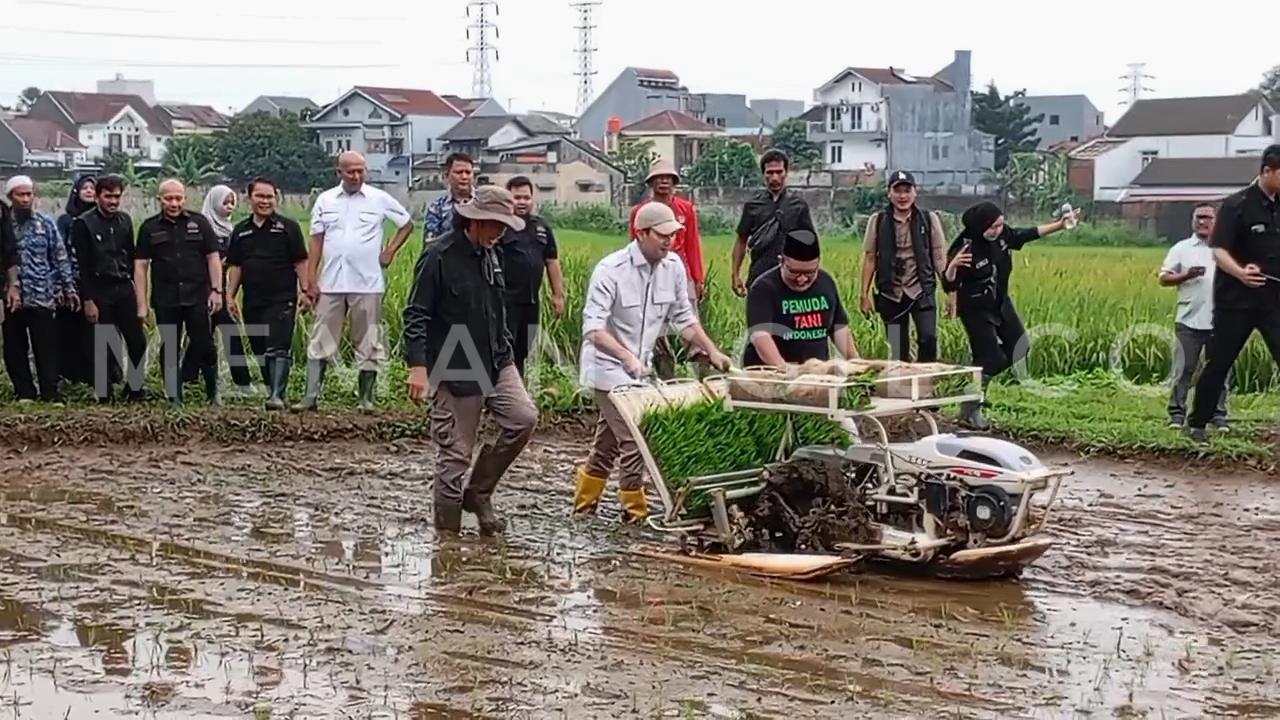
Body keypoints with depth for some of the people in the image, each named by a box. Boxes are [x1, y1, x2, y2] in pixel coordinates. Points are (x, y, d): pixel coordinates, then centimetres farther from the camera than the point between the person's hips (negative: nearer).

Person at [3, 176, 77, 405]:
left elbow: (60, 258, 7)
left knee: (47, 347, -2)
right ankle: (24, 392, 15)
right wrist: (10, 286, -6)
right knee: (15, 347, 6)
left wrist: (68, 288, 3)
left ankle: (51, 392, 1)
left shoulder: (46, 223, 5)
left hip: (42, 296, -1)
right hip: (12, 297, 1)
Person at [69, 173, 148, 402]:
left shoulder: (125, 220, 8)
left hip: (124, 288, 4)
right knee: (104, 345, 0)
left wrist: (136, 287, 9)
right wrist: (87, 300, -13)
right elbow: (81, 265, -9)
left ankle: (135, 388, 18)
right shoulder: (83, 224, -7)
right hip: (99, 291, -4)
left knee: (138, 341, 2)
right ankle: (104, 395, 9)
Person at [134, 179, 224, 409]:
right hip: (165, 301, 1)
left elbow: (213, 257, 5)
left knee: (204, 346, 1)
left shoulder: (199, 223, 4)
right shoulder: (149, 228, 5)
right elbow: (140, 266, 3)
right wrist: (142, 304, -2)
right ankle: (174, 399, 13)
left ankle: (213, 393, 16)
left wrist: (216, 290, -4)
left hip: (198, 297, -1)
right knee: (169, 350, 6)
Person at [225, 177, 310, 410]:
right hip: (252, 303, 5)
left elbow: (301, 262, -1)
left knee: (278, 349, -14)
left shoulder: (288, 227, 0)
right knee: (260, 351, 10)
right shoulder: (241, 231, 13)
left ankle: (278, 396, -18)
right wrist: (230, 296, 9)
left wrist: (304, 290, -9)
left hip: (282, 300, -5)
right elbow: (235, 266, 15)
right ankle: (273, 392, 20)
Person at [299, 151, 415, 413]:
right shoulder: (325, 200, 5)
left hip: (367, 284, -1)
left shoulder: (380, 199, 0)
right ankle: (311, 396, 5)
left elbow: (407, 224, 12)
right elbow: (316, 242, 5)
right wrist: (311, 281, 0)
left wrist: (390, 251, 1)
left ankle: (366, 399, 11)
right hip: (330, 283, 1)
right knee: (321, 341, 2)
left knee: (368, 343, 4)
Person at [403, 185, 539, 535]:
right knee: (455, 453, -1)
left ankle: (479, 492, 10)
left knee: (524, 418, -7)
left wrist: (506, 350, 22)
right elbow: (416, 314, -14)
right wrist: (418, 365, -21)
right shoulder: (439, 256, -13)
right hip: (455, 371, -7)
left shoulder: (490, 254, 11)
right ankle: (448, 528, 13)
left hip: (496, 364, 7)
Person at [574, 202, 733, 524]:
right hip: (609, 368, -6)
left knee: (608, 441, 16)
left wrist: (712, 352, -2)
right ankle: (636, 510, 3)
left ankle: (584, 502, 30)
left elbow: (684, 318, 8)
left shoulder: (673, 267, -4)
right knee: (633, 439, -10)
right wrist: (626, 356, -41)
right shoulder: (611, 270, -21)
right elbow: (593, 328, -27)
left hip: (640, 370, 7)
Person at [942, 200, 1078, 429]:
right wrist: (952, 266, -47)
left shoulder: (1003, 234, -11)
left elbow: (1028, 234, 5)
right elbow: (949, 286, -27)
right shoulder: (966, 249, -29)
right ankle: (969, 410, 9)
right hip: (976, 311, -8)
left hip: (1000, 304, 8)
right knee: (990, 359, -8)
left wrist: (1059, 225, 1)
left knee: (1019, 348, 17)